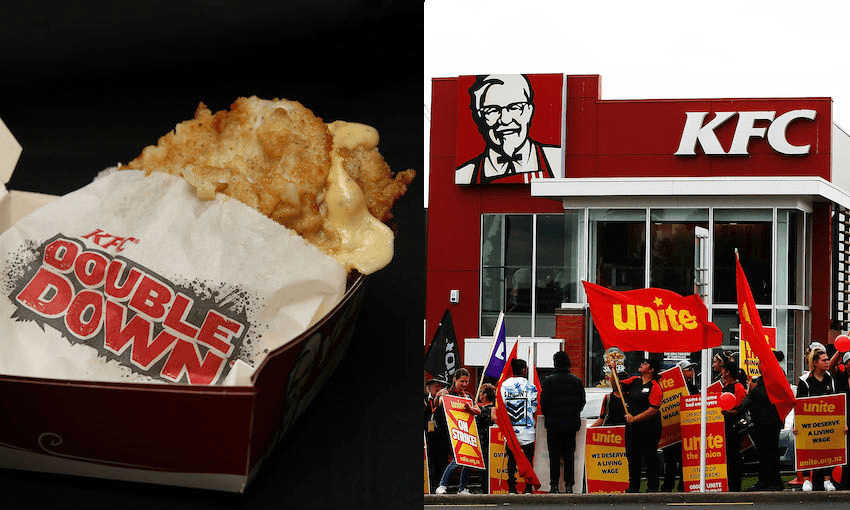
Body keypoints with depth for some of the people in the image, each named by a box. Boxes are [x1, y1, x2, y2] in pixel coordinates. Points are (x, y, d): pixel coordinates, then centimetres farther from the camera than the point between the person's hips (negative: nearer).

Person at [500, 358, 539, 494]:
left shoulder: (504, 385, 1)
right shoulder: (530, 386, -6)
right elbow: (534, 409, -2)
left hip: (509, 430, 3)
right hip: (527, 431, -2)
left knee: (511, 459, 8)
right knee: (528, 458, 5)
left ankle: (511, 488, 6)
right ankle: (528, 488, 3)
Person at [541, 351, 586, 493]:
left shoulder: (549, 380, -7)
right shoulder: (577, 380, 4)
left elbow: (544, 401, -8)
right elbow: (583, 401, 8)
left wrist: (547, 415, 9)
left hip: (554, 423, -3)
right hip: (572, 423, 3)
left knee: (554, 455, 2)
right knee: (569, 455, 7)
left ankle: (554, 485, 1)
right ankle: (569, 485, 4)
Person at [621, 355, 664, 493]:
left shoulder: (655, 387, -12)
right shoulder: (634, 380, 10)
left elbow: (653, 409, -18)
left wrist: (635, 418, -17)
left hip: (648, 427, -7)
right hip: (632, 427, 7)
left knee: (650, 457, 0)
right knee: (632, 456, 11)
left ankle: (652, 487, 9)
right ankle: (633, 486, 20)